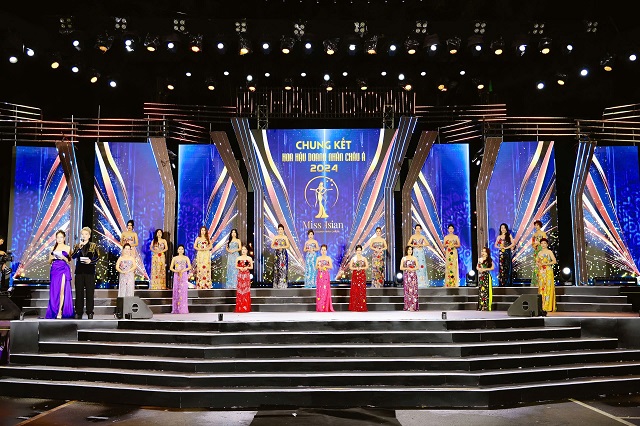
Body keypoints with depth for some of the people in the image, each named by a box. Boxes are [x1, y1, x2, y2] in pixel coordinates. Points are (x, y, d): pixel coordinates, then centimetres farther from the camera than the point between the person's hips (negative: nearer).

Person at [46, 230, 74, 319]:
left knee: (62, 290, -11)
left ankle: (60, 312, -11)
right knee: (54, 291, 3)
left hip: (64, 270, -4)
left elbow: (69, 261, 2)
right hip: (54, 270, 4)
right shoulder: (53, 248, 14)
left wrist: (63, 257, -15)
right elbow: (49, 261, 16)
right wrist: (51, 257, -5)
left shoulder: (67, 248, 5)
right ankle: (54, 311, 9)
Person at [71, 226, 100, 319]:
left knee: (90, 292, -2)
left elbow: (96, 258, 1)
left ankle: (90, 312, 3)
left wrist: (90, 261, -18)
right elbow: (73, 256, -4)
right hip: (79, 271, 2)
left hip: (90, 271, -2)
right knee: (79, 292, 3)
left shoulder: (94, 246, 6)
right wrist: (80, 247, -14)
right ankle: (78, 312, 8)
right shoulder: (77, 246, 11)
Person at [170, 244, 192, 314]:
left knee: (183, 291, -5)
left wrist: (183, 270, -16)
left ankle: (183, 309, -4)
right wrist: (176, 271, -13)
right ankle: (176, 309, 1)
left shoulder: (186, 258, 6)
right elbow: (171, 268, 5)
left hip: (184, 276, -1)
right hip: (176, 276, 1)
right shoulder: (174, 258, 8)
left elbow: (189, 267, -2)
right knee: (176, 291, -2)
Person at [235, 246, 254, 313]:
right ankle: (240, 307, 4)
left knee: (246, 290, -1)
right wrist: (240, 268, -12)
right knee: (240, 289, -1)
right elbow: (236, 266, 7)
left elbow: (251, 267, 5)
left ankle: (246, 307, 4)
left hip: (247, 275, -1)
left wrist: (247, 267, -13)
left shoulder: (249, 258, 5)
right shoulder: (238, 258, 7)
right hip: (240, 275, 1)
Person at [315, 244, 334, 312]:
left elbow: (331, 266, -2)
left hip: (326, 275, -2)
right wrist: (318, 266, -12)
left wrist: (325, 266, -15)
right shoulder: (318, 258, 10)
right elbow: (316, 267, 9)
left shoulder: (328, 258, 4)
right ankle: (320, 307, 3)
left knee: (325, 290, -6)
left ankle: (326, 307, -2)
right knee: (319, 290, -1)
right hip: (319, 275, 2)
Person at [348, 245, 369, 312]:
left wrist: (361, 268, -14)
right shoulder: (353, 258, 5)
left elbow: (367, 266, 1)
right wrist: (356, 268, -15)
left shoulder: (364, 258, 6)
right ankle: (355, 308, 2)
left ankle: (362, 307, 2)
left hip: (362, 276, 0)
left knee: (362, 290, -2)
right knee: (355, 290, -2)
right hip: (355, 275, 0)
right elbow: (350, 267, 1)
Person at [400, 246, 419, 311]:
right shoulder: (403, 258, 6)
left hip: (413, 275, 1)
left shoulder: (414, 258, 9)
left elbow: (417, 267, 6)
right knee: (407, 290, -4)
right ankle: (408, 306, 0)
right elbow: (401, 268, 3)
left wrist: (413, 269, -13)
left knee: (413, 289, -6)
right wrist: (407, 268, -13)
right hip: (406, 275, 0)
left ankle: (413, 306, -7)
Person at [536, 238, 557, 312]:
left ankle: (549, 306, -8)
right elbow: (536, 261, 19)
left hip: (548, 271, -5)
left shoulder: (549, 252, 1)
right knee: (541, 287, 2)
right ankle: (542, 306, 3)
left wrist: (547, 263, -16)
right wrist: (538, 264, -2)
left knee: (548, 287, -8)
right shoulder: (539, 252, 16)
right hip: (541, 272, 5)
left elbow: (554, 261, -6)